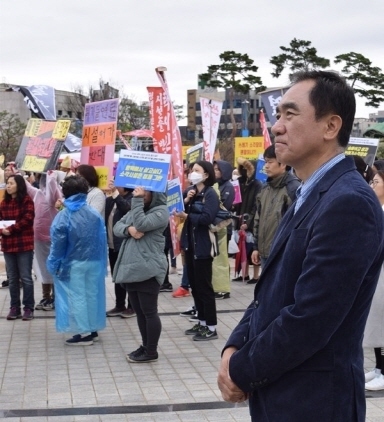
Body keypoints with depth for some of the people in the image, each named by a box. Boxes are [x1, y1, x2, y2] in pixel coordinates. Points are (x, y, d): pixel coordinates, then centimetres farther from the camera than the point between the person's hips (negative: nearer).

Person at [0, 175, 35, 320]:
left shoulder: (27, 200, -6)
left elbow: (27, 220, -16)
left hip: (24, 244, -6)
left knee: (25, 277, -1)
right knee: (12, 278, 10)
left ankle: (28, 308, 7)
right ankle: (15, 308, 17)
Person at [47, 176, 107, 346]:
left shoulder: (63, 217, -15)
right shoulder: (95, 214, -3)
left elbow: (58, 244, -12)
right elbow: (102, 239, 0)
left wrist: (54, 265, 1)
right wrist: (101, 262, 9)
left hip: (73, 264, -4)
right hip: (94, 262, 5)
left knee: (76, 296, 5)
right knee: (92, 294, 15)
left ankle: (84, 333, 7)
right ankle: (93, 329, 24)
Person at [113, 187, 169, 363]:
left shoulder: (161, 210, -7)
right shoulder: (137, 209, 19)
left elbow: (141, 225, -22)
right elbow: (117, 226, 11)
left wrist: (137, 201, -15)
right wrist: (128, 229, -11)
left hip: (147, 269, -8)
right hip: (130, 267, 8)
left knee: (149, 312, -2)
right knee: (139, 312, 15)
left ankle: (151, 352, 6)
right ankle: (145, 346, 25)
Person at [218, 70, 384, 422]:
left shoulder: (348, 202, -20)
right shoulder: (311, 196, 11)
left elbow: (309, 318, -24)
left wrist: (243, 372, -13)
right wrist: (234, 349, -1)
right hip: (280, 392, 9)